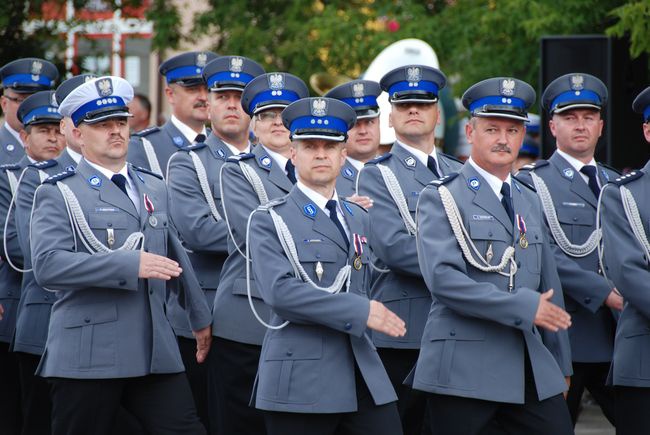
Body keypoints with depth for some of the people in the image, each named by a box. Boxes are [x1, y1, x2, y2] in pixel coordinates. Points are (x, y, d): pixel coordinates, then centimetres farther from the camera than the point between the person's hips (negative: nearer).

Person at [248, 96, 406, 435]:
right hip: (300, 381, -5)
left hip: (363, 377, 5)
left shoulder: (358, 218, 18)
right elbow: (278, 290, -16)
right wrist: (360, 311, -17)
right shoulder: (270, 221, -2)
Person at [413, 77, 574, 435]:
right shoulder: (441, 198, -3)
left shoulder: (529, 202, 18)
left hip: (532, 372, 6)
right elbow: (442, 277, -17)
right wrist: (523, 307, -19)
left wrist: (560, 367, 18)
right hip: (463, 373, -6)